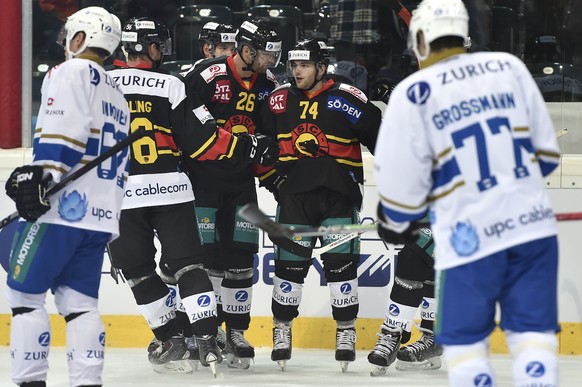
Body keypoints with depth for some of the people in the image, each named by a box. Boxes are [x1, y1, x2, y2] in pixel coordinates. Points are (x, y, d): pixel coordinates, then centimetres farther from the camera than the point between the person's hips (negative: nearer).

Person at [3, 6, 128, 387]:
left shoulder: (72, 72, -1)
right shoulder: (118, 98, 26)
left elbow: (63, 132, -18)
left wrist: (39, 174, -26)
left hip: (60, 210, -8)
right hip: (101, 214, 8)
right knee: (79, 301, 6)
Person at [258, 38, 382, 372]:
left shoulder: (347, 100, -8)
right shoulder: (278, 101, 5)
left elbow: (381, 136, -4)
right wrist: (271, 176, 7)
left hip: (338, 194, -3)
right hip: (294, 193, 3)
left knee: (342, 263, -5)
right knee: (289, 264, 0)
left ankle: (347, 332, 5)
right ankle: (282, 330, 11)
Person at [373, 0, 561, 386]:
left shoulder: (413, 93, -6)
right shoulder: (509, 67, 6)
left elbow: (402, 178, -4)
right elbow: (546, 150, 10)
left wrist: (396, 222, 15)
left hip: (469, 235, -3)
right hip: (533, 224, 3)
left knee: (465, 338, 9)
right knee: (533, 331, 8)